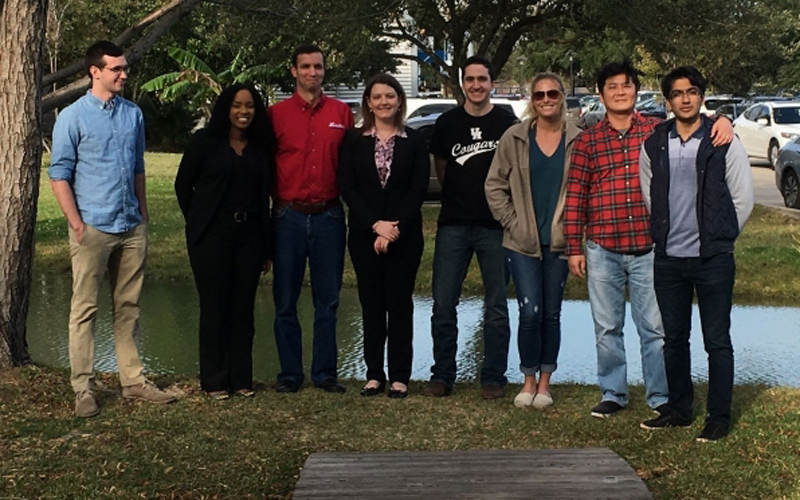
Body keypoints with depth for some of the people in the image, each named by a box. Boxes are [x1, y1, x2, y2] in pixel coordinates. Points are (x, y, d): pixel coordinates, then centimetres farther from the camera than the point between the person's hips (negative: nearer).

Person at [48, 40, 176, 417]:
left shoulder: (133, 114, 10)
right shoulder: (73, 117, -4)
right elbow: (59, 175, -4)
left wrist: (143, 217, 14)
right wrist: (76, 224, -10)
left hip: (131, 228, 5)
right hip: (93, 228, -5)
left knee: (128, 307, 11)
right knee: (85, 309, -1)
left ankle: (133, 380, 18)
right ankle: (83, 388, 4)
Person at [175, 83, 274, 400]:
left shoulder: (261, 147, 10)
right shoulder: (206, 142, -1)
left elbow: (265, 195, 11)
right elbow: (183, 184, 4)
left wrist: (266, 246, 9)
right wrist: (198, 223, 5)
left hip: (249, 234, 3)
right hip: (212, 235, -3)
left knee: (244, 306, 6)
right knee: (215, 306, 0)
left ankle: (241, 379, 15)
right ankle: (214, 381, 8)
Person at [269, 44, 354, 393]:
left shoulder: (341, 113, 7)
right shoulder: (277, 113, 4)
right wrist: (276, 200, -3)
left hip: (328, 216, 1)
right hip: (289, 216, -1)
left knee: (327, 300, 6)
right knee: (285, 301, 4)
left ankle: (325, 372, 14)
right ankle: (290, 374, 14)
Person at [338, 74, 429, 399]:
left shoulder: (414, 141, 4)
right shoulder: (354, 141, 6)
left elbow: (419, 189, -3)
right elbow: (347, 187, -1)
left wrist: (395, 228, -14)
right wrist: (376, 224, -12)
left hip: (404, 235, -1)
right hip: (364, 235, 1)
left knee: (399, 304, 2)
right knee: (371, 304, 5)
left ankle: (399, 377, 7)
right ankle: (374, 375, 12)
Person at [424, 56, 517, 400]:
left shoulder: (507, 124, 1)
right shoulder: (447, 123, 7)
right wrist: (458, 197, 13)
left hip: (495, 225, -2)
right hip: (453, 225, 2)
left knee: (496, 306, 4)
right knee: (443, 304, 1)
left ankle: (493, 378, 12)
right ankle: (442, 376, 11)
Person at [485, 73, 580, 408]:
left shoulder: (578, 140, 0)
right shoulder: (514, 138, 1)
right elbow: (495, 185, 4)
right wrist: (512, 223, -2)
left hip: (559, 242, 1)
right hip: (522, 242, 0)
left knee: (551, 314, 8)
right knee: (530, 312, -6)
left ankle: (545, 382, 20)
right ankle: (528, 380, 11)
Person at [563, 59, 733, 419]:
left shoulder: (657, 131, 4)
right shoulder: (587, 142, 4)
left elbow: (696, 129, 11)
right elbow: (575, 197, 4)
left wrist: (722, 121, -13)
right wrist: (574, 248, 0)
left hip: (647, 248, 0)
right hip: (603, 251, 1)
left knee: (655, 328, 2)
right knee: (607, 328, 9)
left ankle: (660, 396, 13)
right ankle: (613, 394, 22)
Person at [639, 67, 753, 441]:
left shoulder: (724, 143, -4)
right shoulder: (653, 145, 5)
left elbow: (743, 199, 1)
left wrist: (717, 238, 3)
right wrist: (666, 235, 12)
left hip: (712, 259, -3)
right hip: (668, 258, 4)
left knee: (717, 341, 0)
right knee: (674, 339, 12)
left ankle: (719, 417, 10)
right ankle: (679, 410, 25)